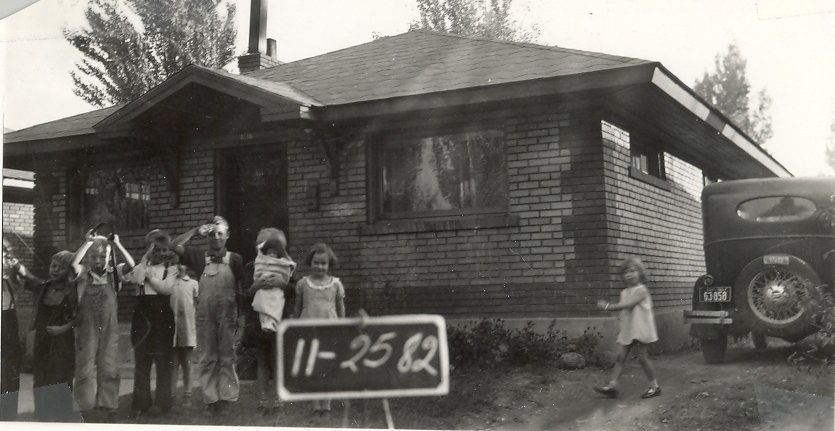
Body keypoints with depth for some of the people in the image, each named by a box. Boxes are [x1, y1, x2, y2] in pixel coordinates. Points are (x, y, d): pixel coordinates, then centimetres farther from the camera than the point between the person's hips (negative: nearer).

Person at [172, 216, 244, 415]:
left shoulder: (234, 259, 1)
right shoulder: (200, 256, 6)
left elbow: (240, 289, 2)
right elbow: (175, 245, -3)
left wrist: (240, 316, -2)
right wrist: (196, 231, -2)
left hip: (228, 314, -1)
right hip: (205, 314, 2)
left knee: (226, 357, 3)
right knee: (206, 358, 5)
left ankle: (225, 397, 9)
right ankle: (210, 398, 11)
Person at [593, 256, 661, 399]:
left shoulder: (641, 290, -12)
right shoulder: (624, 292, 13)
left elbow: (628, 305, -23)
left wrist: (608, 306, -26)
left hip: (640, 330, -7)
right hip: (627, 331, 7)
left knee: (642, 358, -2)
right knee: (620, 357, 1)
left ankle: (654, 386, 12)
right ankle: (612, 385, -2)